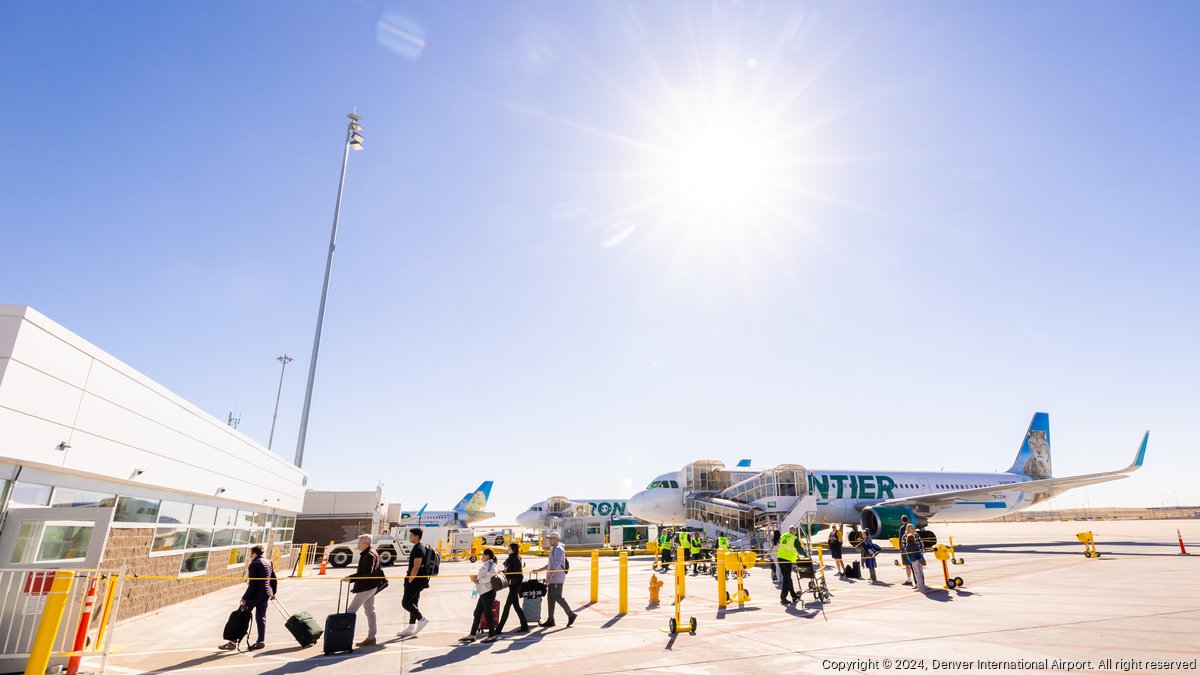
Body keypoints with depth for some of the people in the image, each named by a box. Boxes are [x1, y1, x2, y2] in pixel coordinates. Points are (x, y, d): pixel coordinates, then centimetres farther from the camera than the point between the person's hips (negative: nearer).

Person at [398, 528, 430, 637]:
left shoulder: (418, 549, -18)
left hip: (416, 580, -10)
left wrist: (409, 581, -17)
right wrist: (409, 579, 22)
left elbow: (416, 567, -22)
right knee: (413, 603, 12)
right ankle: (411, 627, 17)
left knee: (405, 603, -6)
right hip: (418, 580, 10)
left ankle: (422, 619, 0)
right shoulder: (420, 547, 15)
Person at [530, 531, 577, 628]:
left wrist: (550, 576, -24)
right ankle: (550, 620, 12)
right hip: (552, 579, 10)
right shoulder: (553, 549, 19)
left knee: (557, 597, -9)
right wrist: (538, 570, 22)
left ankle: (571, 615, 1)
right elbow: (550, 565, 26)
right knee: (551, 598, 9)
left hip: (557, 579, -10)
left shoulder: (558, 549, -12)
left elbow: (557, 565, -21)